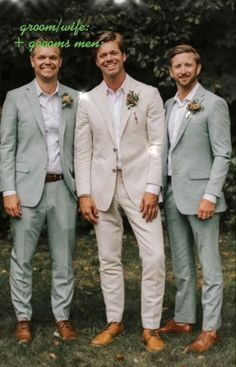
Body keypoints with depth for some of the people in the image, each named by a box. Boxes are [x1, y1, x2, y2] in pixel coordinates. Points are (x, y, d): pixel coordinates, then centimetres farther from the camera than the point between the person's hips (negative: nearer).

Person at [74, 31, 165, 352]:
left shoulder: (148, 94, 2)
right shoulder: (88, 101, 8)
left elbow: (157, 144, -2)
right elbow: (82, 151, 6)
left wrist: (152, 189, -10)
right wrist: (84, 194, -3)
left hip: (139, 185, -2)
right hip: (102, 188, 2)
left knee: (154, 257, -7)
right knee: (109, 259, 8)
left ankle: (150, 328, 6)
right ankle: (115, 322, 22)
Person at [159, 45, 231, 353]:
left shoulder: (214, 104, -5)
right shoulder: (168, 106, 14)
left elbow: (223, 155, -9)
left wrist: (210, 195, -16)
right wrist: (159, 189, 9)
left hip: (199, 194, -6)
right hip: (172, 194, 7)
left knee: (209, 265, 0)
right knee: (181, 264, 14)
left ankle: (210, 328, 7)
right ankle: (183, 319, 24)